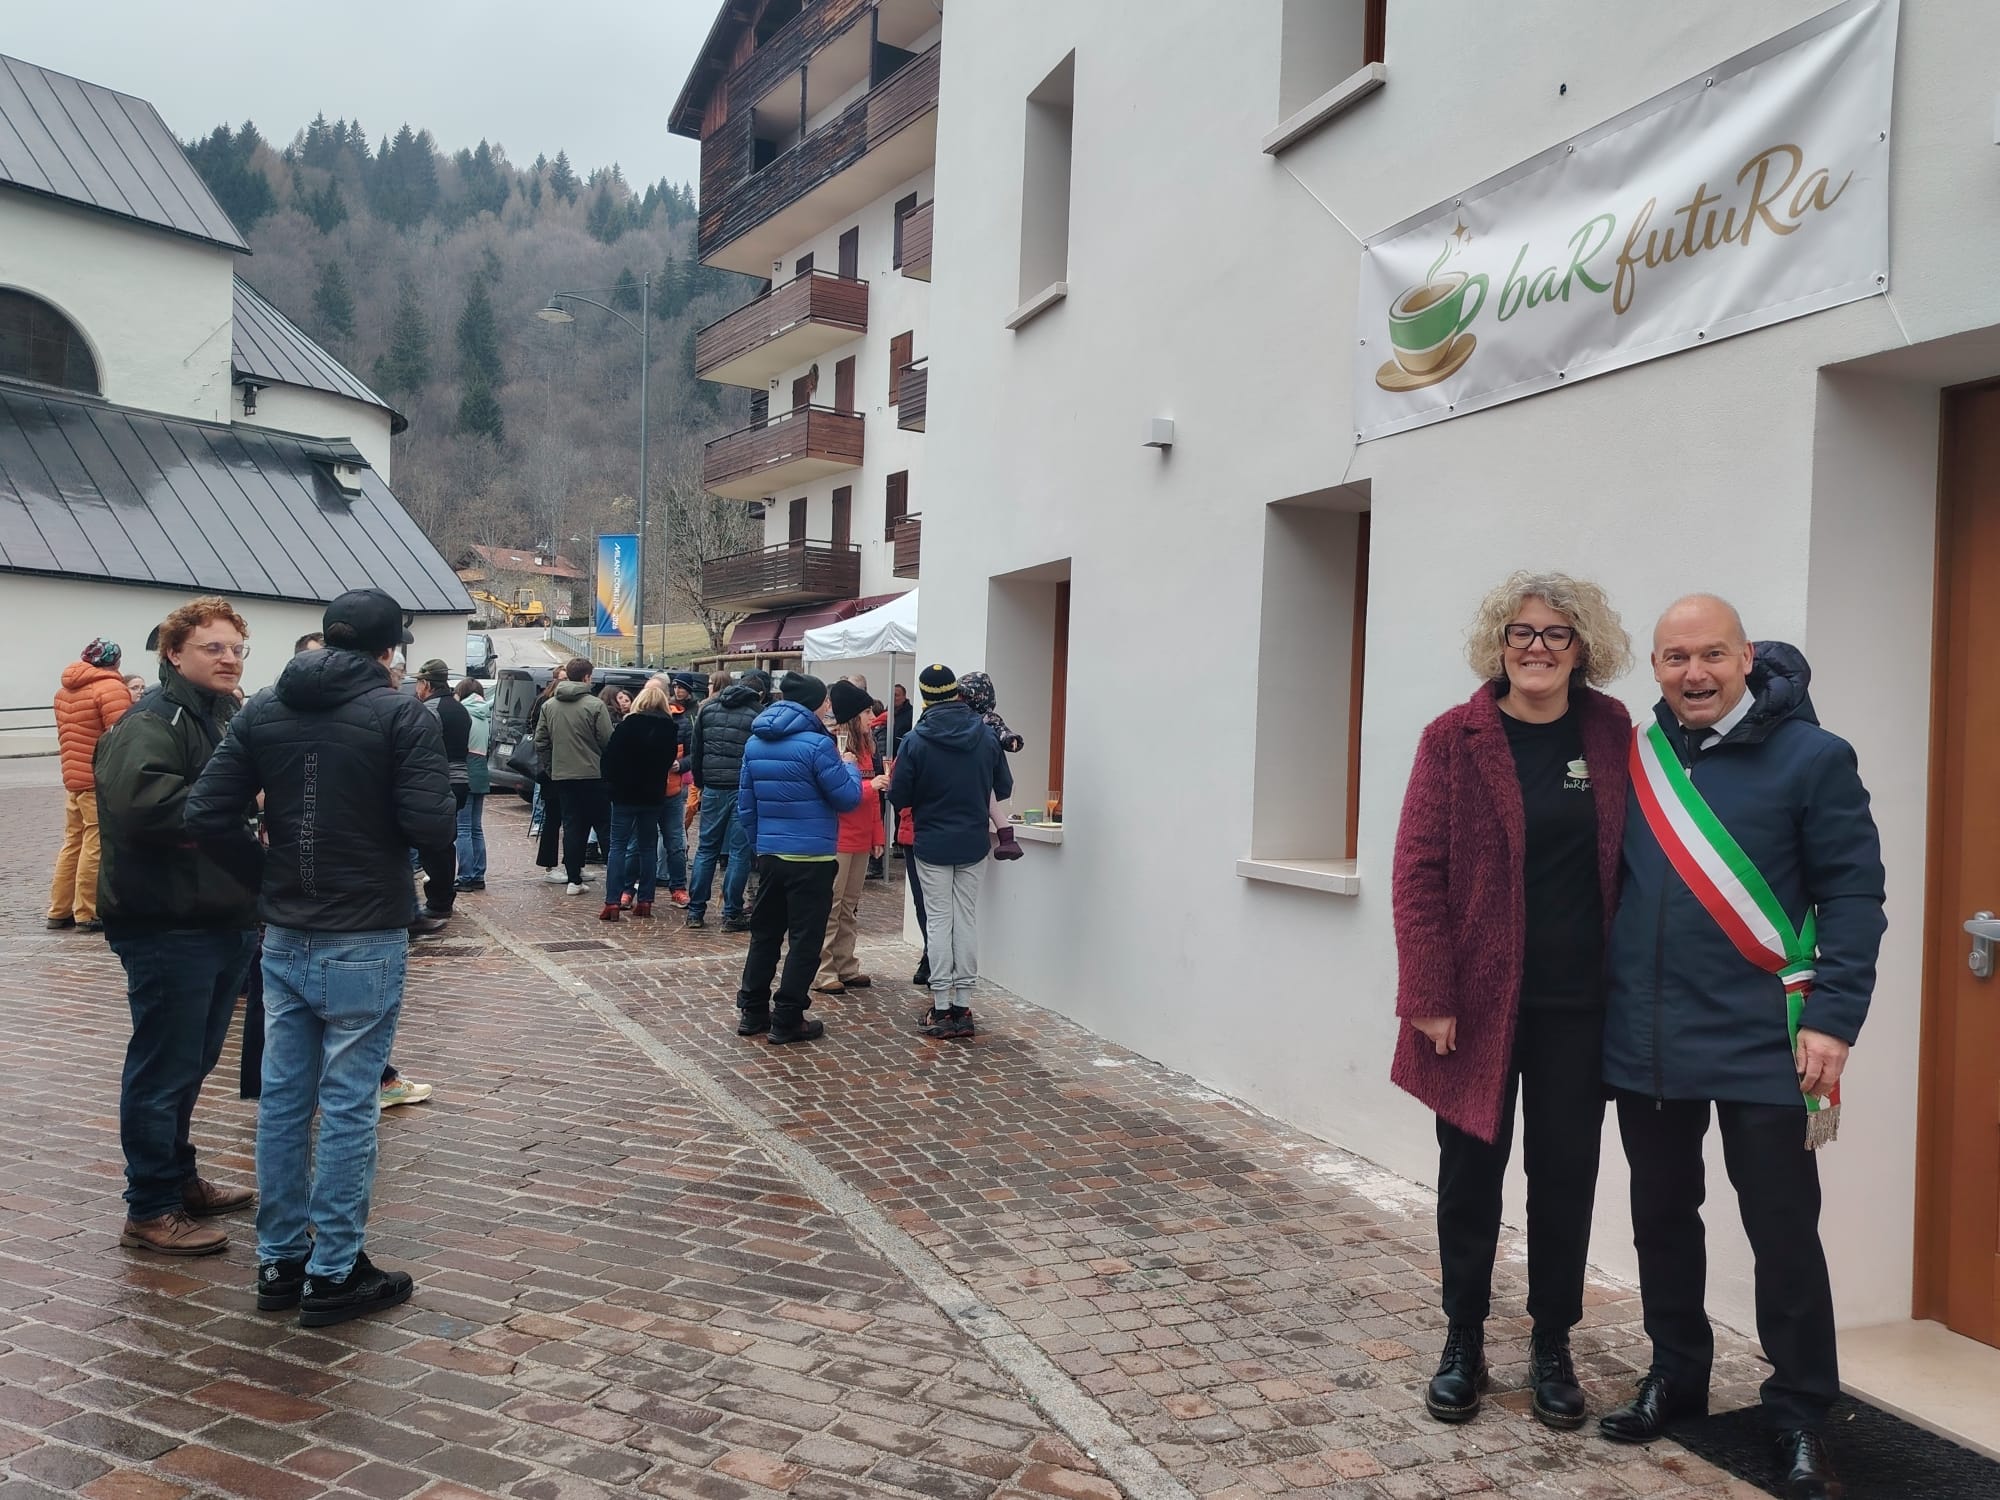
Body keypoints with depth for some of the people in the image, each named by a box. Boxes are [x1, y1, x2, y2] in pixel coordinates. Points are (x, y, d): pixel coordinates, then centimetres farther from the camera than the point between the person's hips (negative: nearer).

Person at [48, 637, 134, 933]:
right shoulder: (110, 688, -13)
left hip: (73, 778, 8)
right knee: (96, 847, -4)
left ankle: (59, 911, 21)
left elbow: (65, 735, 21)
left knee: (73, 843, 16)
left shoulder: (65, 690, 15)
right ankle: (87, 915, -1)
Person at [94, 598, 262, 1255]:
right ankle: (151, 1209, 13)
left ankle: (179, 1177, 35)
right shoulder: (151, 722, -14)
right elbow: (142, 798, -32)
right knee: (164, 1068, 1)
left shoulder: (230, 717, 16)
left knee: (193, 1062, 20)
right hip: (168, 926, -9)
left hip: (225, 918, 9)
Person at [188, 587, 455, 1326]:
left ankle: (280, 1260, 24)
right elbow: (432, 828, -18)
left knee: (283, 1099, 13)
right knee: (347, 1106, 2)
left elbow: (203, 817, -1)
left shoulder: (263, 710, 4)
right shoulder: (404, 714, -11)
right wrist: (448, 804, 4)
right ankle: (332, 1275, 11)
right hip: (364, 943, -5)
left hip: (283, 938, 5)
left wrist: (278, 819, 16)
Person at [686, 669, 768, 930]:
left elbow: (694, 750, 12)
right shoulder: (760, 715, -5)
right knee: (739, 852, 3)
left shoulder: (708, 708, 9)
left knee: (706, 848, 13)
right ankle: (731, 914, 5)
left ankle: (695, 911, 14)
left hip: (713, 789, 4)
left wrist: (699, 782, 20)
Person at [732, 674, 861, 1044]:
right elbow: (847, 798, -10)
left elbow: (745, 805, 12)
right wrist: (849, 766, 7)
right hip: (811, 859, -7)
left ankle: (752, 1012, 22)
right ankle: (787, 1021, 6)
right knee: (804, 940, 2)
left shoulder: (755, 743, 8)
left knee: (765, 933, 17)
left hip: (769, 856, 7)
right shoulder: (817, 744, -15)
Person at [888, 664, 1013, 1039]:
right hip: (974, 843, 2)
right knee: (967, 920, 9)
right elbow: (1004, 789, 4)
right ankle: (962, 1007, 12)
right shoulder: (987, 736, -3)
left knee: (938, 921, 5)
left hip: (933, 845, -2)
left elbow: (899, 797, -8)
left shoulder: (916, 741, -12)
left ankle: (941, 1010, 7)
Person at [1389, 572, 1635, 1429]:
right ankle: (1463, 1341, 26)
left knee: (1565, 1174, 11)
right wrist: (1429, 996, -12)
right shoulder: (1454, 739, -5)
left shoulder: (1611, 735, 3)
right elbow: (1417, 870, -8)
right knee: (1470, 1173, 10)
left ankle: (1553, 1345, 28)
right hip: (1479, 998, -2)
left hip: (1578, 1004, 2)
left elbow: (1627, 860, 7)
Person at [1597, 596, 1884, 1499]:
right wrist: (1602, 1003, 9)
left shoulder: (1811, 757, -5)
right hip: (1644, 1042, 4)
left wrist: (1832, 1019, -14)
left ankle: (1800, 1418, 23)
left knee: (1783, 1235, 5)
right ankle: (1675, 1375, 34)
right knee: (1661, 1219, 16)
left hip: (1761, 1044, -4)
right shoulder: (1636, 758, 6)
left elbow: (1853, 893, -7)